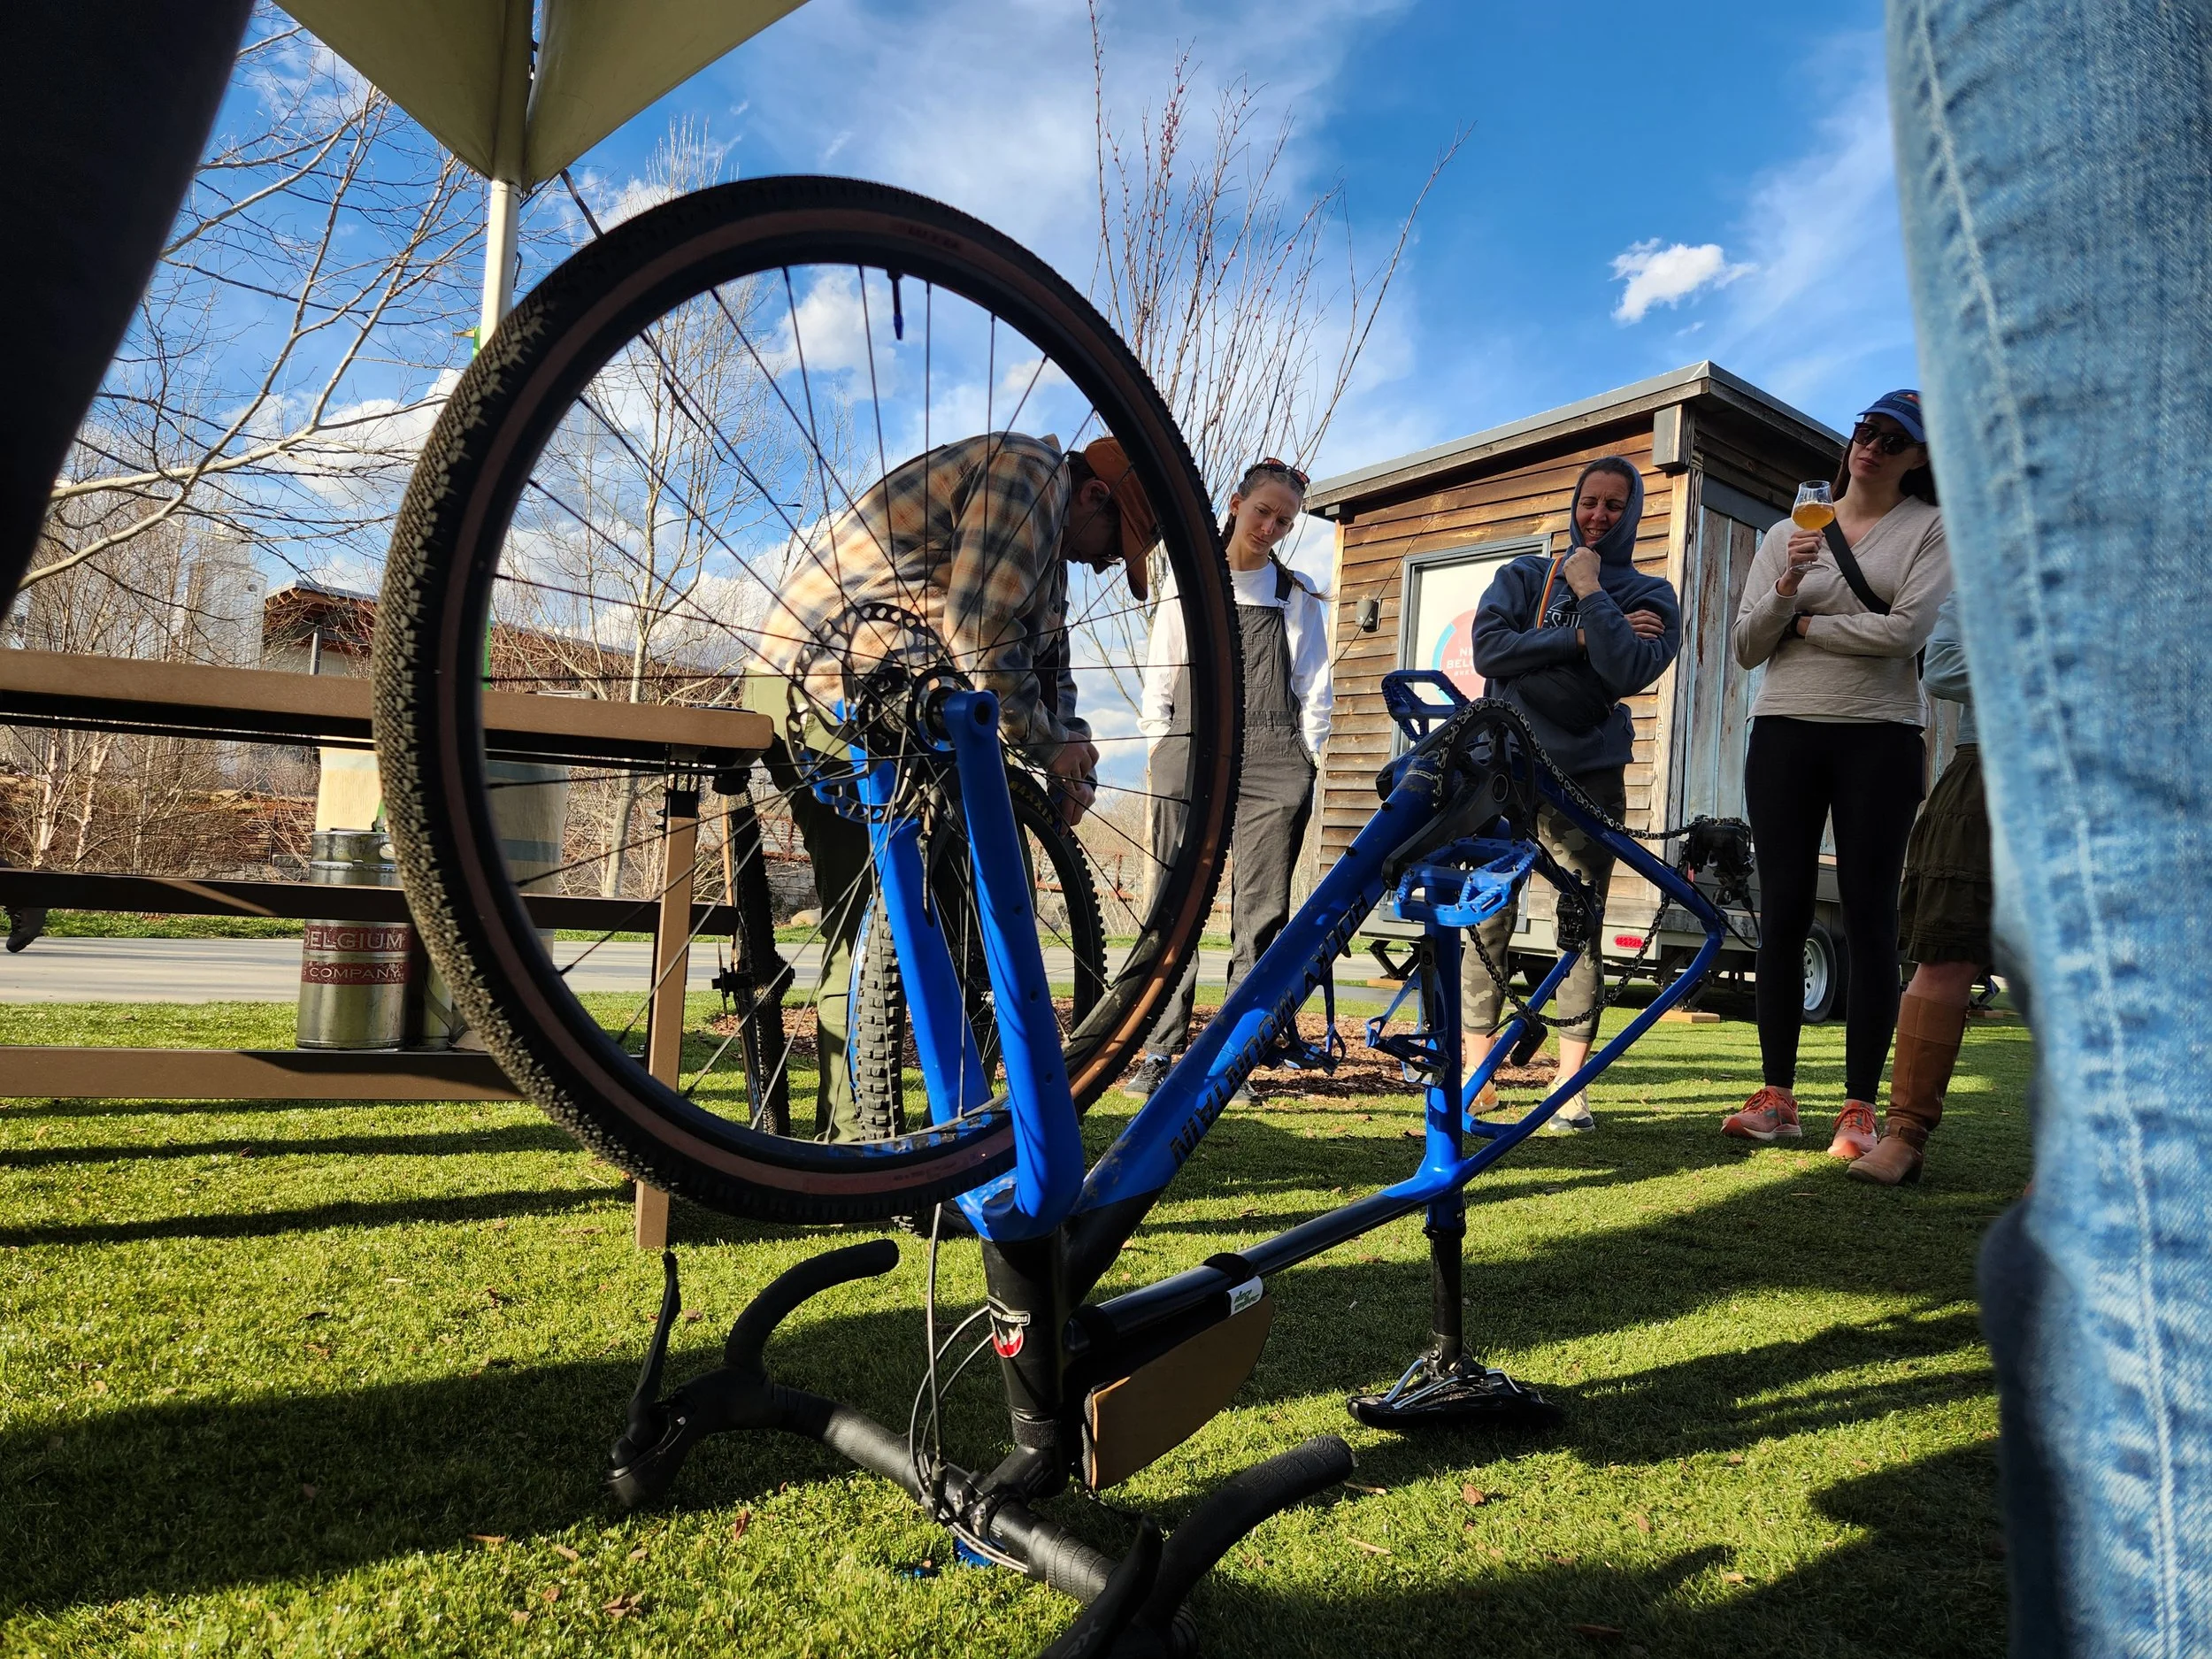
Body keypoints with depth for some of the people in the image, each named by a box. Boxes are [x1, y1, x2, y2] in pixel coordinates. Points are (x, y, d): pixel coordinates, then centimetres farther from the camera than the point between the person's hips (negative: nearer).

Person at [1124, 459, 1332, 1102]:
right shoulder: (1186, 587, 14)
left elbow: (1315, 692, 14)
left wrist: (1302, 762, 4)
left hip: (1272, 766, 0)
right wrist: (1162, 753, 3)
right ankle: (1159, 1052, 1)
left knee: (1260, 915, -3)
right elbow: (1158, 680, 13)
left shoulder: (1298, 598, 16)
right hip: (1191, 760, 0)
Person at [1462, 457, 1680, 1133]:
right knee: (1487, 920, -4)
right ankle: (1473, 1074, 4)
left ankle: (1570, 1085, 3)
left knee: (1581, 924, -4)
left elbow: (1631, 671, -11)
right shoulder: (1526, 574, 13)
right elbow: (1488, 647, -5)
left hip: (1588, 775, 0)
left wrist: (1591, 594, -8)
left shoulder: (1650, 595, 9)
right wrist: (1581, 637, -9)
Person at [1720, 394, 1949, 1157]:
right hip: (1783, 733, 2)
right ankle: (1776, 1096, 7)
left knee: (1869, 918, -2)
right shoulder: (1788, 533, 13)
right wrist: (1785, 589, -11)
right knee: (1782, 914, 1)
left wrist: (1805, 624, -3)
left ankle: (1860, 1108, 3)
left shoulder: (1930, 530, 5)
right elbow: (1745, 647, 6)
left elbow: (1905, 629, -11)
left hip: (1880, 737, -2)